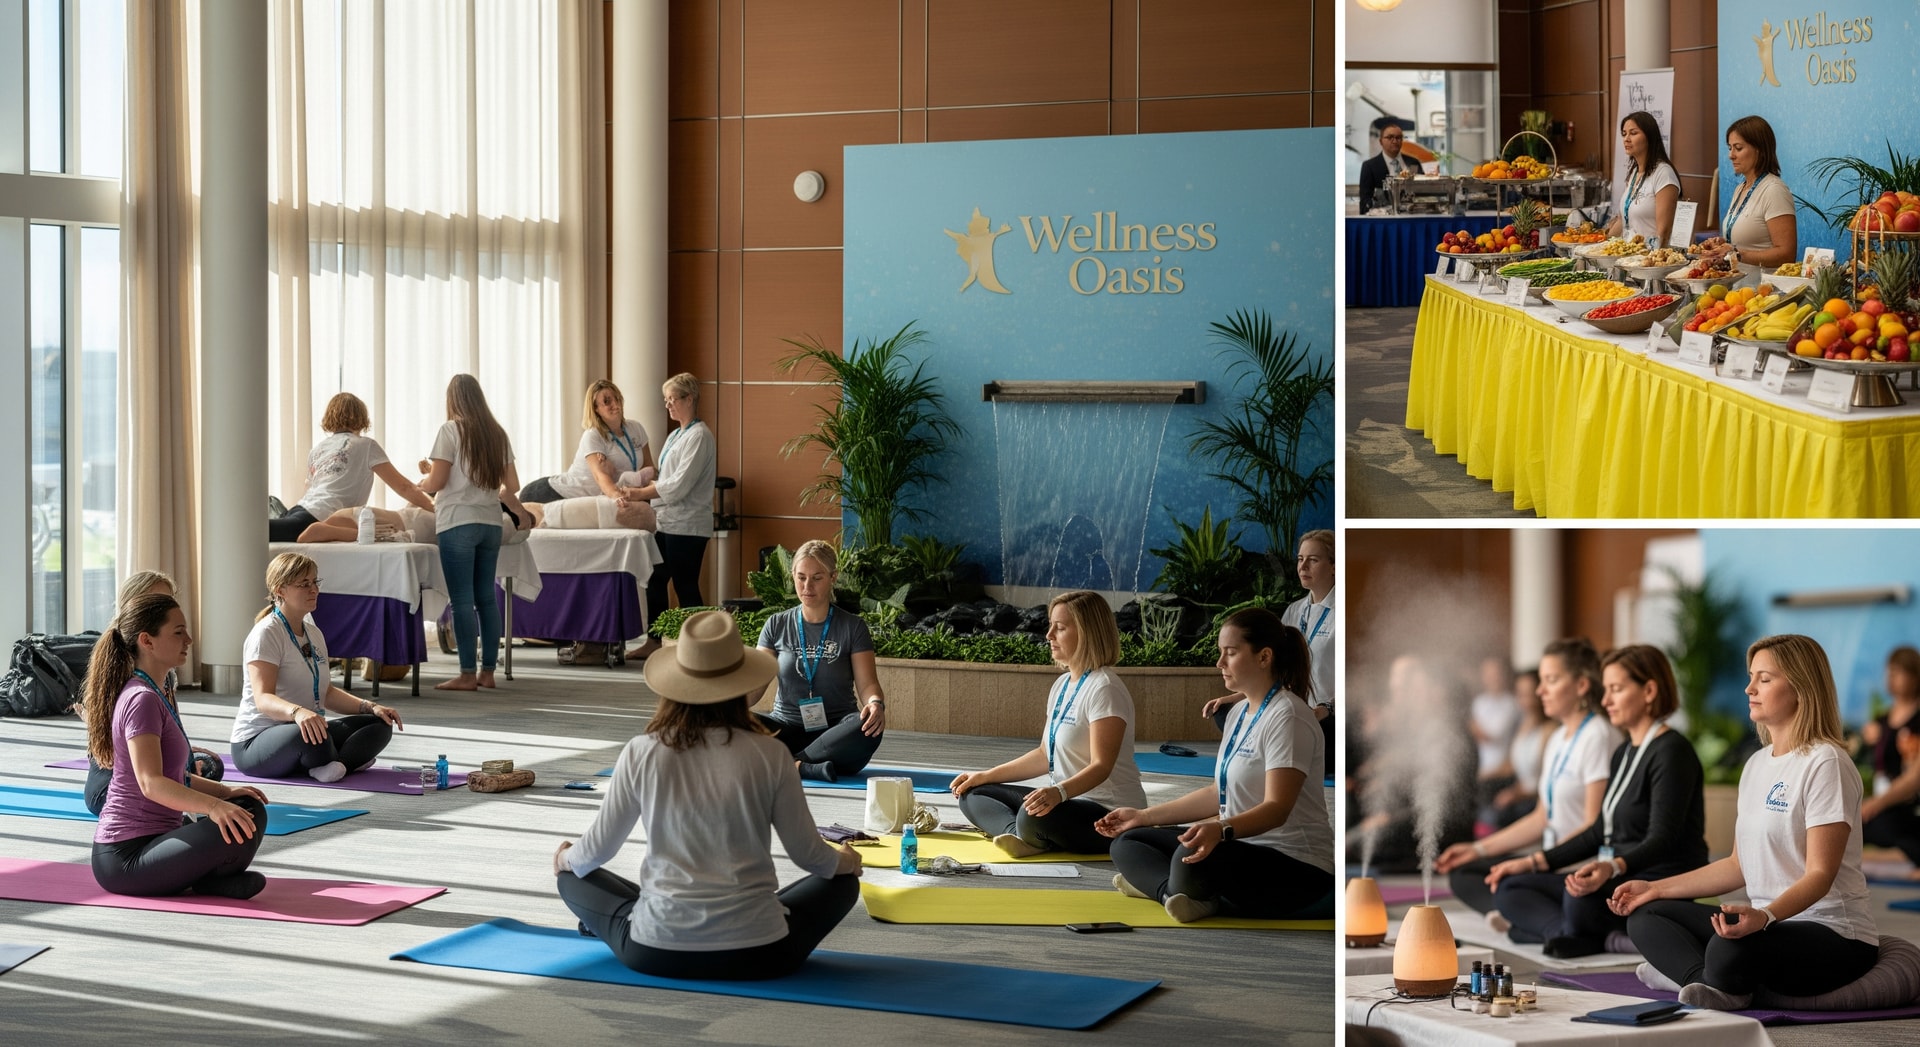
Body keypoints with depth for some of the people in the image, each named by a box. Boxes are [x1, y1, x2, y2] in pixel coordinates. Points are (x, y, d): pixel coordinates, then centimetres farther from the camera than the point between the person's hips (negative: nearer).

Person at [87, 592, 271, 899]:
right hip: (125, 858, -11)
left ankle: (209, 877, -2)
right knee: (238, 825, -28)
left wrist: (224, 792, 7)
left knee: (248, 809, 16)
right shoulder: (142, 700, -16)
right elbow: (151, 783, -28)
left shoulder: (158, 696, 16)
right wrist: (213, 806, -40)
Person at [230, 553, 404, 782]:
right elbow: (263, 699, -25)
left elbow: (326, 693, 20)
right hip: (256, 742, -9)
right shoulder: (266, 633, -13)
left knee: (380, 724, -7)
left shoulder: (314, 634, 14)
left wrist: (371, 707, 4)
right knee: (308, 735, -41)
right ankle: (350, 760, -13)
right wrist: (297, 712, -47)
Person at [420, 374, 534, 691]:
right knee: (487, 597, 10)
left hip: (457, 522, -6)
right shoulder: (498, 434, 11)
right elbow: (512, 485, 11)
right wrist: (518, 509, 31)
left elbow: (436, 482, -7)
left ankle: (467, 674, -5)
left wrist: (419, 486, 14)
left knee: (462, 600, -4)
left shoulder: (450, 430, -5)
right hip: (491, 522, 6)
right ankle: (487, 671, 12)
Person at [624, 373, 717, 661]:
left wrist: (640, 493, -16)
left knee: (685, 586, -5)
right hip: (667, 521, 9)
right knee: (655, 582, 12)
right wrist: (640, 490, 1)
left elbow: (679, 484, -19)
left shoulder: (699, 436, -13)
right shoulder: (675, 436, 16)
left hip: (686, 525, -9)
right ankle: (654, 641, 20)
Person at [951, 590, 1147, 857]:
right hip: (1065, 802, 10)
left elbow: (1101, 766, -23)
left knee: (1033, 815, -40)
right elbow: (1045, 755, 19)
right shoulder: (1062, 685, 13)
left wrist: (1059, 792, -41)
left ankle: (1032, 837, -7)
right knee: (972, 796, 7)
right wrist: (985, 776, 14)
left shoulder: (1104, 688, -16)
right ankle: (1022, 836, -19)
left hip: (1109, 815, -10)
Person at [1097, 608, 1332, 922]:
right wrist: (1143, 816, 20)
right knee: (1126, 843, 5)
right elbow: (1220, 793, 21)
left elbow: (1277, 808, -24)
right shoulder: (1240, 712, 14)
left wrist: (1221, 830, -42)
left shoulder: (1286, 717, -15)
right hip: (1245, 846, 10)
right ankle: (1185, 896, -18)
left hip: (1298, 870, -10)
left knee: (1192, 859, -39)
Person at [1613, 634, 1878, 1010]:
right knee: (1643, 916, 1)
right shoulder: (1757, 764, 15)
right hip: (1768, 923, 9)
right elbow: (1739, 865, 18)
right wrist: (1656, 888, 14)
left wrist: (1764, 916, -38)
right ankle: (1708, 984, -21)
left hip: (1834, 934, -9)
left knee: (1731, 949, -38)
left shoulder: (1825, 763, -13)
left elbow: (1820, 874, -20)